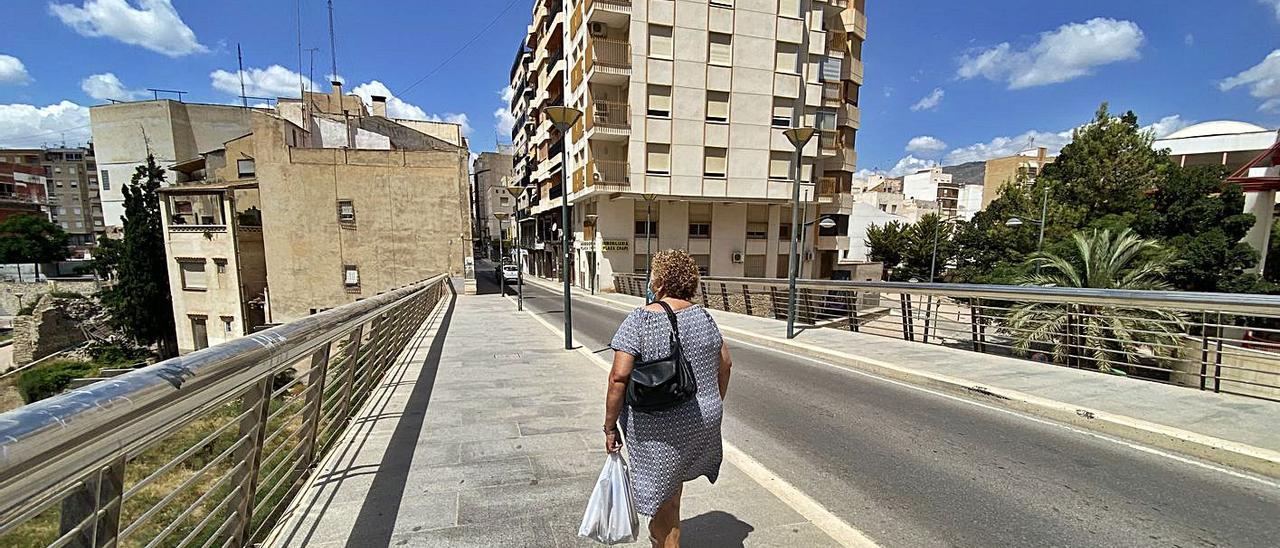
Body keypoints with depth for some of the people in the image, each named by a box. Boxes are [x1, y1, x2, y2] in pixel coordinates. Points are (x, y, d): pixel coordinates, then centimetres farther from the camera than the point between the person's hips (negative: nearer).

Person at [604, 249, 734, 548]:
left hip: (657, 428, -6)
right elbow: (725, 364, 8)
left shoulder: (639, 320, -15)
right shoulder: (704, 316, 0)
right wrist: (714, 406, 22)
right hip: (703, 421, 6)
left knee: (665, 501, 14)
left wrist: (610, 426, -8)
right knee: (674, 481, 29)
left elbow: (619, 377, -19)